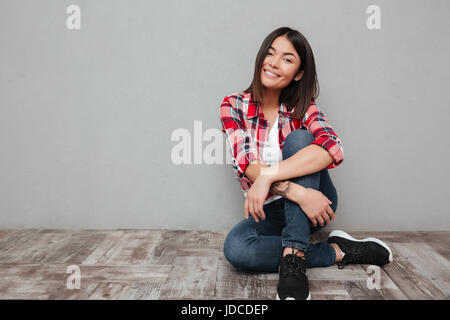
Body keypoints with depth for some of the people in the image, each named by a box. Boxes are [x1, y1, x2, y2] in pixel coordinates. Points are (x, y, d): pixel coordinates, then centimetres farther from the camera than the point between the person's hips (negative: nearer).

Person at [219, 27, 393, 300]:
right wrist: (297, 192, -34)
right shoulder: (234, 105, -4)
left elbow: (333, 149, -27)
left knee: (297, 138, -27)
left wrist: (267, 175, -38)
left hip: (314, 200, 0)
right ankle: (338, 252, -14)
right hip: (271, 209, 1)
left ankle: (292, 257, -31)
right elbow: (246, 164, -18)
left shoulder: (303, 107, -5)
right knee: (235, 248, -32)